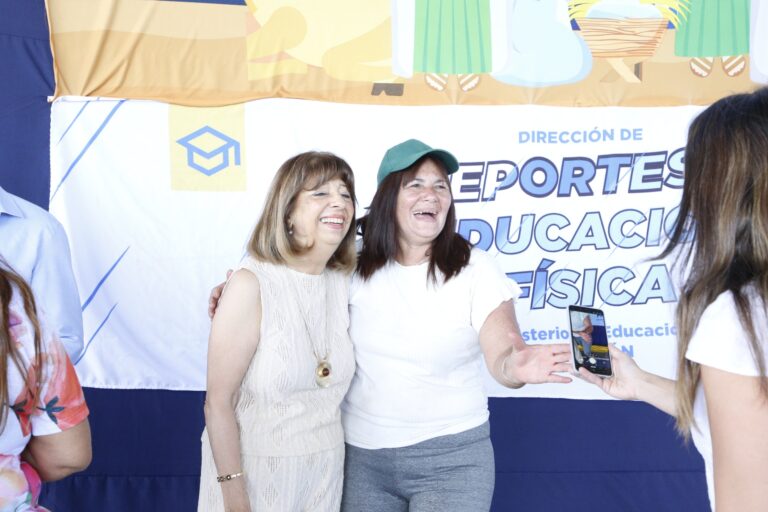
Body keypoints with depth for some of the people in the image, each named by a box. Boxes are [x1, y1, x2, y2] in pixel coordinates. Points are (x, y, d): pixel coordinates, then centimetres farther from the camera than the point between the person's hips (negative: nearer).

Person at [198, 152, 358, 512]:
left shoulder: (343, 282, -2)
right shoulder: (251, 284, -18)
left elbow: (333, 387, 7)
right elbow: (218, 402, -17)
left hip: (325, 471, 5)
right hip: (255, 470, -5)